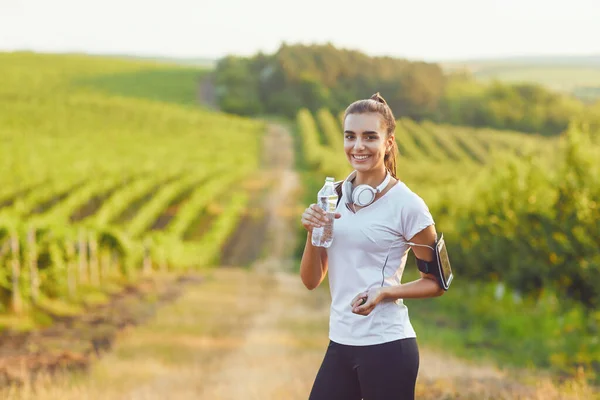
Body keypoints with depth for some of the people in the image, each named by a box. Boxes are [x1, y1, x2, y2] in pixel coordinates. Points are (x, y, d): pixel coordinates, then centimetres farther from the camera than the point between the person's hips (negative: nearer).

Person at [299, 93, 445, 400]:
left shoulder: (406, 205, -8)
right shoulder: (335, 196, 8)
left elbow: (437, 282, -1)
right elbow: (311, 280, 9)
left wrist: (384, 292, -16)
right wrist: (312, 233, -8)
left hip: (386, 347, -5)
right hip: (340, 343, 5)